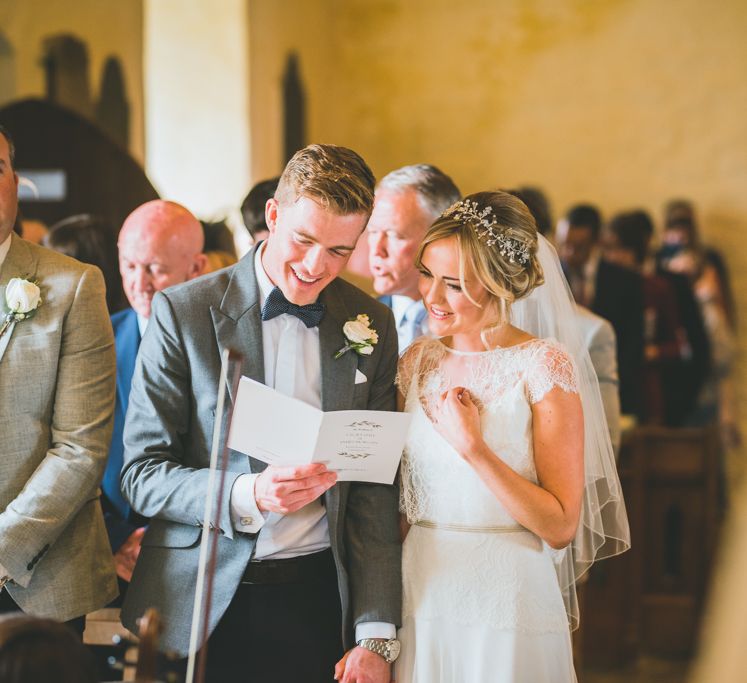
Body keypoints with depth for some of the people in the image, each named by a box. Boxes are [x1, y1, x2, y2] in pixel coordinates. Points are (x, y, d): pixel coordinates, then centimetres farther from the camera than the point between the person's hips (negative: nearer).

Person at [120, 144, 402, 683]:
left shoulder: (372, 325, 3)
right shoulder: (183, 313, -5)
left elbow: (376, 493, 2)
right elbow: (142, 472, -7)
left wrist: (376, 637, -4)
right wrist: (247, 496, -24)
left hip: (319, 597, 2)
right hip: (201, 607, -2)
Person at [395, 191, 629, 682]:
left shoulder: (544, 365, -11)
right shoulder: (419, 361, 4)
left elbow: (560, 526, -15)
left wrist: (473, 447, -21)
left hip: (508, 600, -4)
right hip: (422, 598, 5)